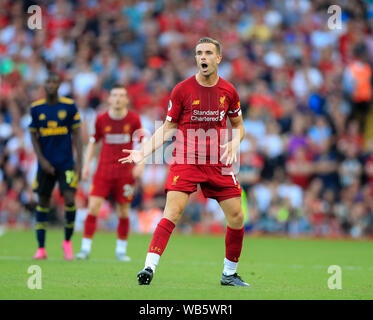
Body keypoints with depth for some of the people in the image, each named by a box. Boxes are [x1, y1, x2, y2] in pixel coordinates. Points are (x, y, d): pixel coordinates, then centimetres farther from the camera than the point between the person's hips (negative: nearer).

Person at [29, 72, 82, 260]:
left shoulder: (69, 106, -1)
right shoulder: (36, 108, 3)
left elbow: (76, 135, 2)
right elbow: (33, 136, 7)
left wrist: (79, 161, -3)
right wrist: (41, 160, -5)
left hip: (66, 163, -2)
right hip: (45, 164, 2)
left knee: (69, 200, -14)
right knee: (42, 202, 3)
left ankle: (67, 241, 8)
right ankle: (41, 248, 9)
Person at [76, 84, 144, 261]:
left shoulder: (134, 119, -1)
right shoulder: (101, 119, 1)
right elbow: (93, 142, 13)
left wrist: (140, 164, -7)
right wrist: (87, 164, 5)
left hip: (125, 172, 0)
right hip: (103, 171, 0)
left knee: (124, 211, 3)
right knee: (93, 206, -11)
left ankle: (121, 250, 17)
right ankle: (85, 248, -6)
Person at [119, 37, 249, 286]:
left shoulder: (228, 91, 4)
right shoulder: (182, 90, -3)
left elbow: (238, 126, 18)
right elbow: (168, 128, 4)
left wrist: (234, 144, -4)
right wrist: (143, 152, -7)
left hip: (218, 163, 3)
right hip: (185, 161, -3)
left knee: (237, 218, 0)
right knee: (172, 212, -20)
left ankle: (229, 274, 18)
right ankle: (149, 268, -25)